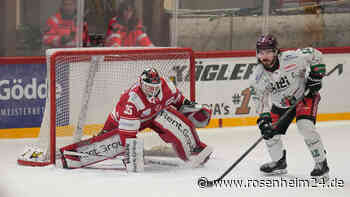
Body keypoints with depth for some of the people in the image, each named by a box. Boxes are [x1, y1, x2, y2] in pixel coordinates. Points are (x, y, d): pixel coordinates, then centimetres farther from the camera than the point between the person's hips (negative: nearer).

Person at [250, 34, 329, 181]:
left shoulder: (291, 58, -29)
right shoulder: (259, 75, -15)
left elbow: (315, 55, -16)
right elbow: (260, 98, -9)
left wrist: (315, 76, -18)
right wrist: (263, 118, -19)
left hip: (304, 95, -5)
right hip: (281, 103, 5)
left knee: (305, 126, -25)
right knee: (270, 131, -1)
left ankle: (321, 164, -13)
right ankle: (279, 163, 23)